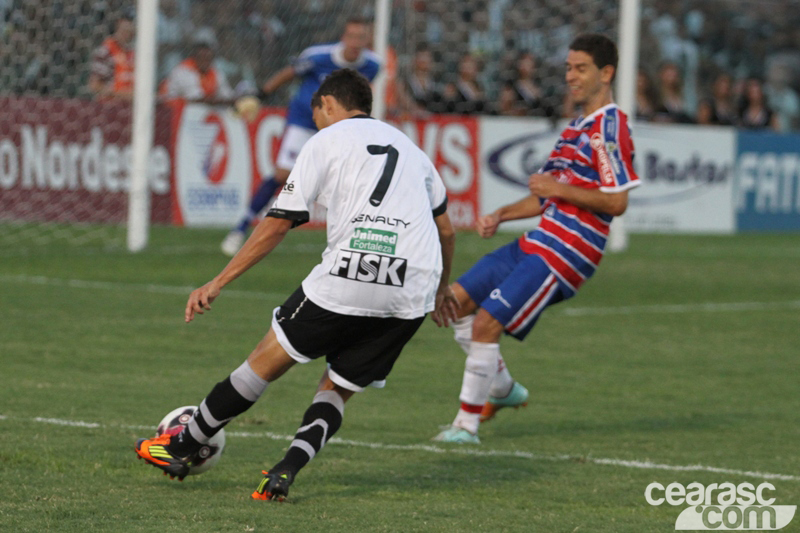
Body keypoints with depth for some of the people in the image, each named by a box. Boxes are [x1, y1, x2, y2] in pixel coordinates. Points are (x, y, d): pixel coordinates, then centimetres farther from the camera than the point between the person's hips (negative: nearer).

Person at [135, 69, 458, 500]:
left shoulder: (326, 141, 9)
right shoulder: (408, 146, 25)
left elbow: (277, 224, 4)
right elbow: (445, 229, 29)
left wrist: (218, 282, 7)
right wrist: (442, 287, 46)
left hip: (346, 278, -4)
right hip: (411, 296, 4)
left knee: (266, 362, 11)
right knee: (337, 391, 15)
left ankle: (179, 448, 20)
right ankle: (287, 469, -7)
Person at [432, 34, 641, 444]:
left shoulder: (610, 126, -11)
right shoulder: (577, 127, 20)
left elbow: (616, 202, -20)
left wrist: (558, 188, -15)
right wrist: (499, 217, 13)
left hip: (565, 252, -10)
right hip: (539, 241, 10)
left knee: (486, 322, -15)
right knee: (456, 300, 8)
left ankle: (467, 425, -5)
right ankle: (504, 388, 22)